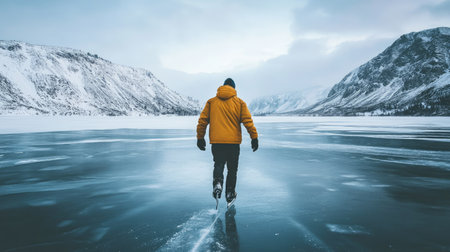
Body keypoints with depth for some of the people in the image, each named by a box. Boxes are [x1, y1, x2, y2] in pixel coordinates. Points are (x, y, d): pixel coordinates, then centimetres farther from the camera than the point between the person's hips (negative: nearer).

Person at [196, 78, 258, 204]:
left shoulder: (211, 102, 7)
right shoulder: (239, 102, 3)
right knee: (232, 168, 13)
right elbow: (248, 121, -4)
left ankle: (217, 183, -13)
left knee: (218, 164, 15)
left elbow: (202, 121, 7)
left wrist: (200, 138, 14)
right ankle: (230, 194, 19)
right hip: (233, 141, -1)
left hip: (216, 141, 1)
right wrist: (254, 137, 1)